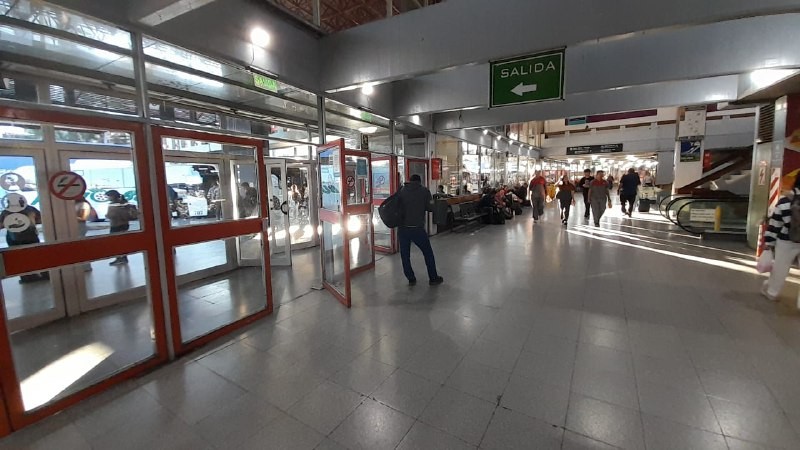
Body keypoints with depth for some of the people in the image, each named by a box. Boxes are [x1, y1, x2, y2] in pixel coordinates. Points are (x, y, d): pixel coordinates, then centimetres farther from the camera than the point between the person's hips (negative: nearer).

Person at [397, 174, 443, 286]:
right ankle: (433, 278, 22)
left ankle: (411, 279, 18)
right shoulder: (424, 190, 1)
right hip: (417, 228, -1)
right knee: (428, 253, 14)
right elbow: (430, 208, -2)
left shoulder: (402, 191, 5)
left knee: (405, 255, 13)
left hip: (402, 228, 2)